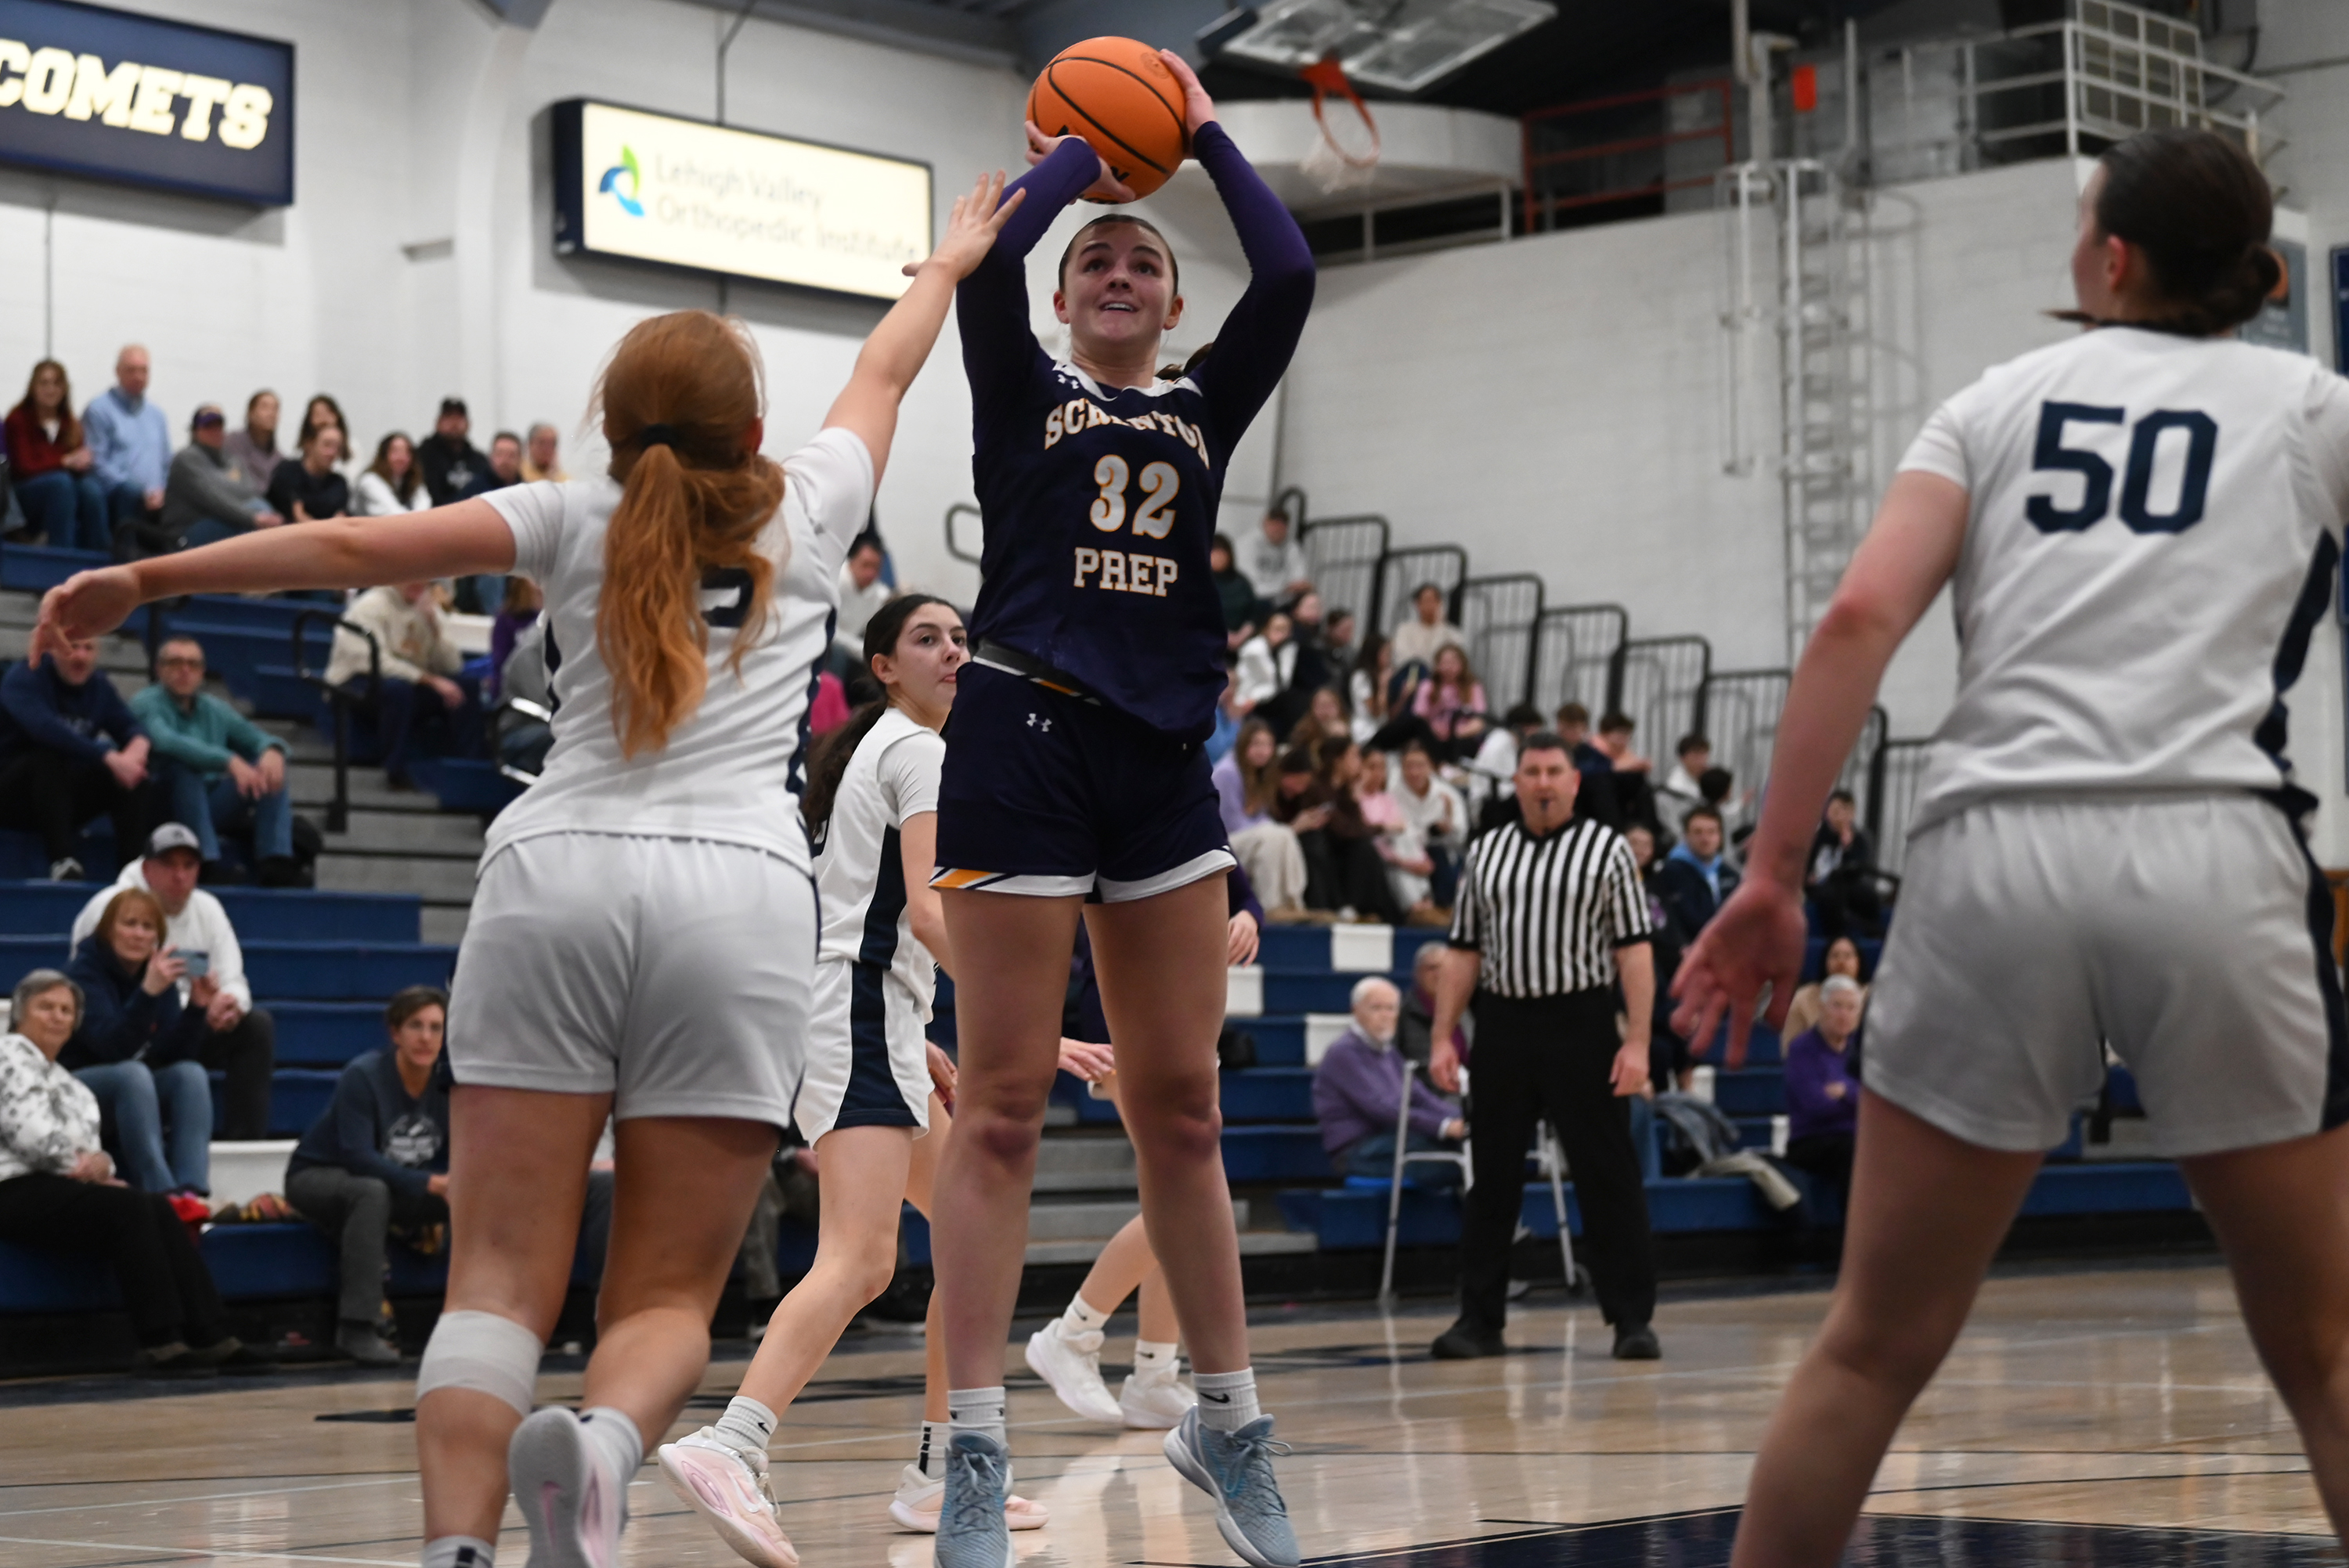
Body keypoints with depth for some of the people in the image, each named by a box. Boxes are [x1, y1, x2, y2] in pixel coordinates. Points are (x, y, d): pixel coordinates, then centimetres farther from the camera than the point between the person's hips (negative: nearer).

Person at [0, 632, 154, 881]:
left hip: (66, 796, 6)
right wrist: (109, 758, -41)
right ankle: (62, 860, -44)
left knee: (134, 775, -14)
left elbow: (131, 726, -2)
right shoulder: (24, 680, -15)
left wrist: (137, 748, -29)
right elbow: (45, 727, -33)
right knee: (50, 759, -35)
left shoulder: (99, 687, 6)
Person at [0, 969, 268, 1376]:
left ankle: (210, 1337, -23)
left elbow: (85, 1146, 18)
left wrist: (99, 1163, -7)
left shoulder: (66, 1081, 28)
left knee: (158, 1207, -16)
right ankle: (160, 1344, -31)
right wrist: (83, 1164, -4)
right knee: (130, 1209, -28)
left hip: (58, 1185, 8)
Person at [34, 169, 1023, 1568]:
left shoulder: (577, 522, 14)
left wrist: (143, 580, 9)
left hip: (556, 874, 0)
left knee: (501, 1277, -1)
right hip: (738, 891, 0)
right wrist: (949, 266, 55)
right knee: (669, 1298, 2)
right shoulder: (805, 512, 17)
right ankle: (603, 1441, -31)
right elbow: (882, 375, 36)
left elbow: (353, 548, 5)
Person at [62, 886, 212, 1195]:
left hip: (137, 1088, 5)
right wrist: (148, 992, -39)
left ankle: (192, 1191, -40)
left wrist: (196, 1007, -20)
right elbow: (111, 1047, -28)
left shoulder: (159, 972, 3)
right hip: (78, 1083, -5)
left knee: (191, 1073, -24)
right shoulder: (85, 971, -13)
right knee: (133, 1073, -35)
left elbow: (173, 1054, -4)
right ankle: (163, 1195, -43)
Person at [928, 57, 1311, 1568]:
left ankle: (1229, 1425, 17)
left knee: (1182, 1107, 8)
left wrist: (1208, 136, 13)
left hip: (1165, 760, 4)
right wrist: (1074, 153, 9)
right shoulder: (1024, 393, 9)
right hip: (1026, 744, -3)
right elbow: (985, 263, -8)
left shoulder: (1205, 409, 17)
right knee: (1007, 1103, -5)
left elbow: (1290, 276, 3)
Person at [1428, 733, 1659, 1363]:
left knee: (1607, 1177, -2)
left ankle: (1632, 1320, 3)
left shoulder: (1607, 850, 1)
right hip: (1502, 1026, 3)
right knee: (1492, 1178, 7)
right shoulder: (1485, 853, 12)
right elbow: (1463, 953, 13)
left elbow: (1634, 951, -3)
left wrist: (1637, 1042, -12)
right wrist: (1443, 1038, 5)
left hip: (1581, 1026, -3)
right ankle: (1480, 1319, 14)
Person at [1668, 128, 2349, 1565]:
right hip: (2213, 856, -1)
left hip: (2000, 856, 1)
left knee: (1878, 1345, 11)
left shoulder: (2001, 400, 17)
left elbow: (1860, 619, 3)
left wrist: (1774, 876, 1)